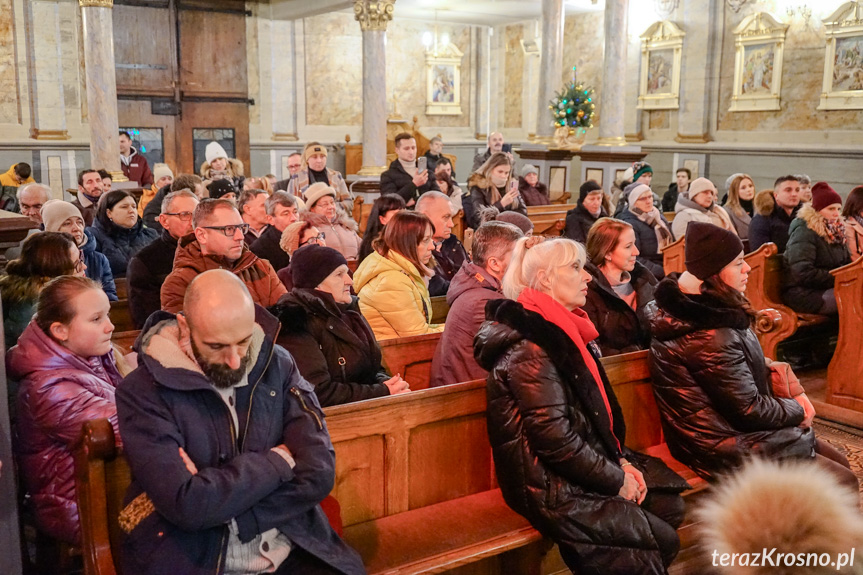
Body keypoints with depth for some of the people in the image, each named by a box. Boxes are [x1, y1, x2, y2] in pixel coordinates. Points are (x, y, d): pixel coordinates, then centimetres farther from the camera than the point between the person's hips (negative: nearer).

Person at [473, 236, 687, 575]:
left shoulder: (563, 331, 9)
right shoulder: (530, 349, -22)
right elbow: (556, 439, -24)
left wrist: (621, 461, 2)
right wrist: (616, 480, -13)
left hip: (586, 466, 9)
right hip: (551, 489, -9)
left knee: (669, 505, 3)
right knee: (661, 540, -7)